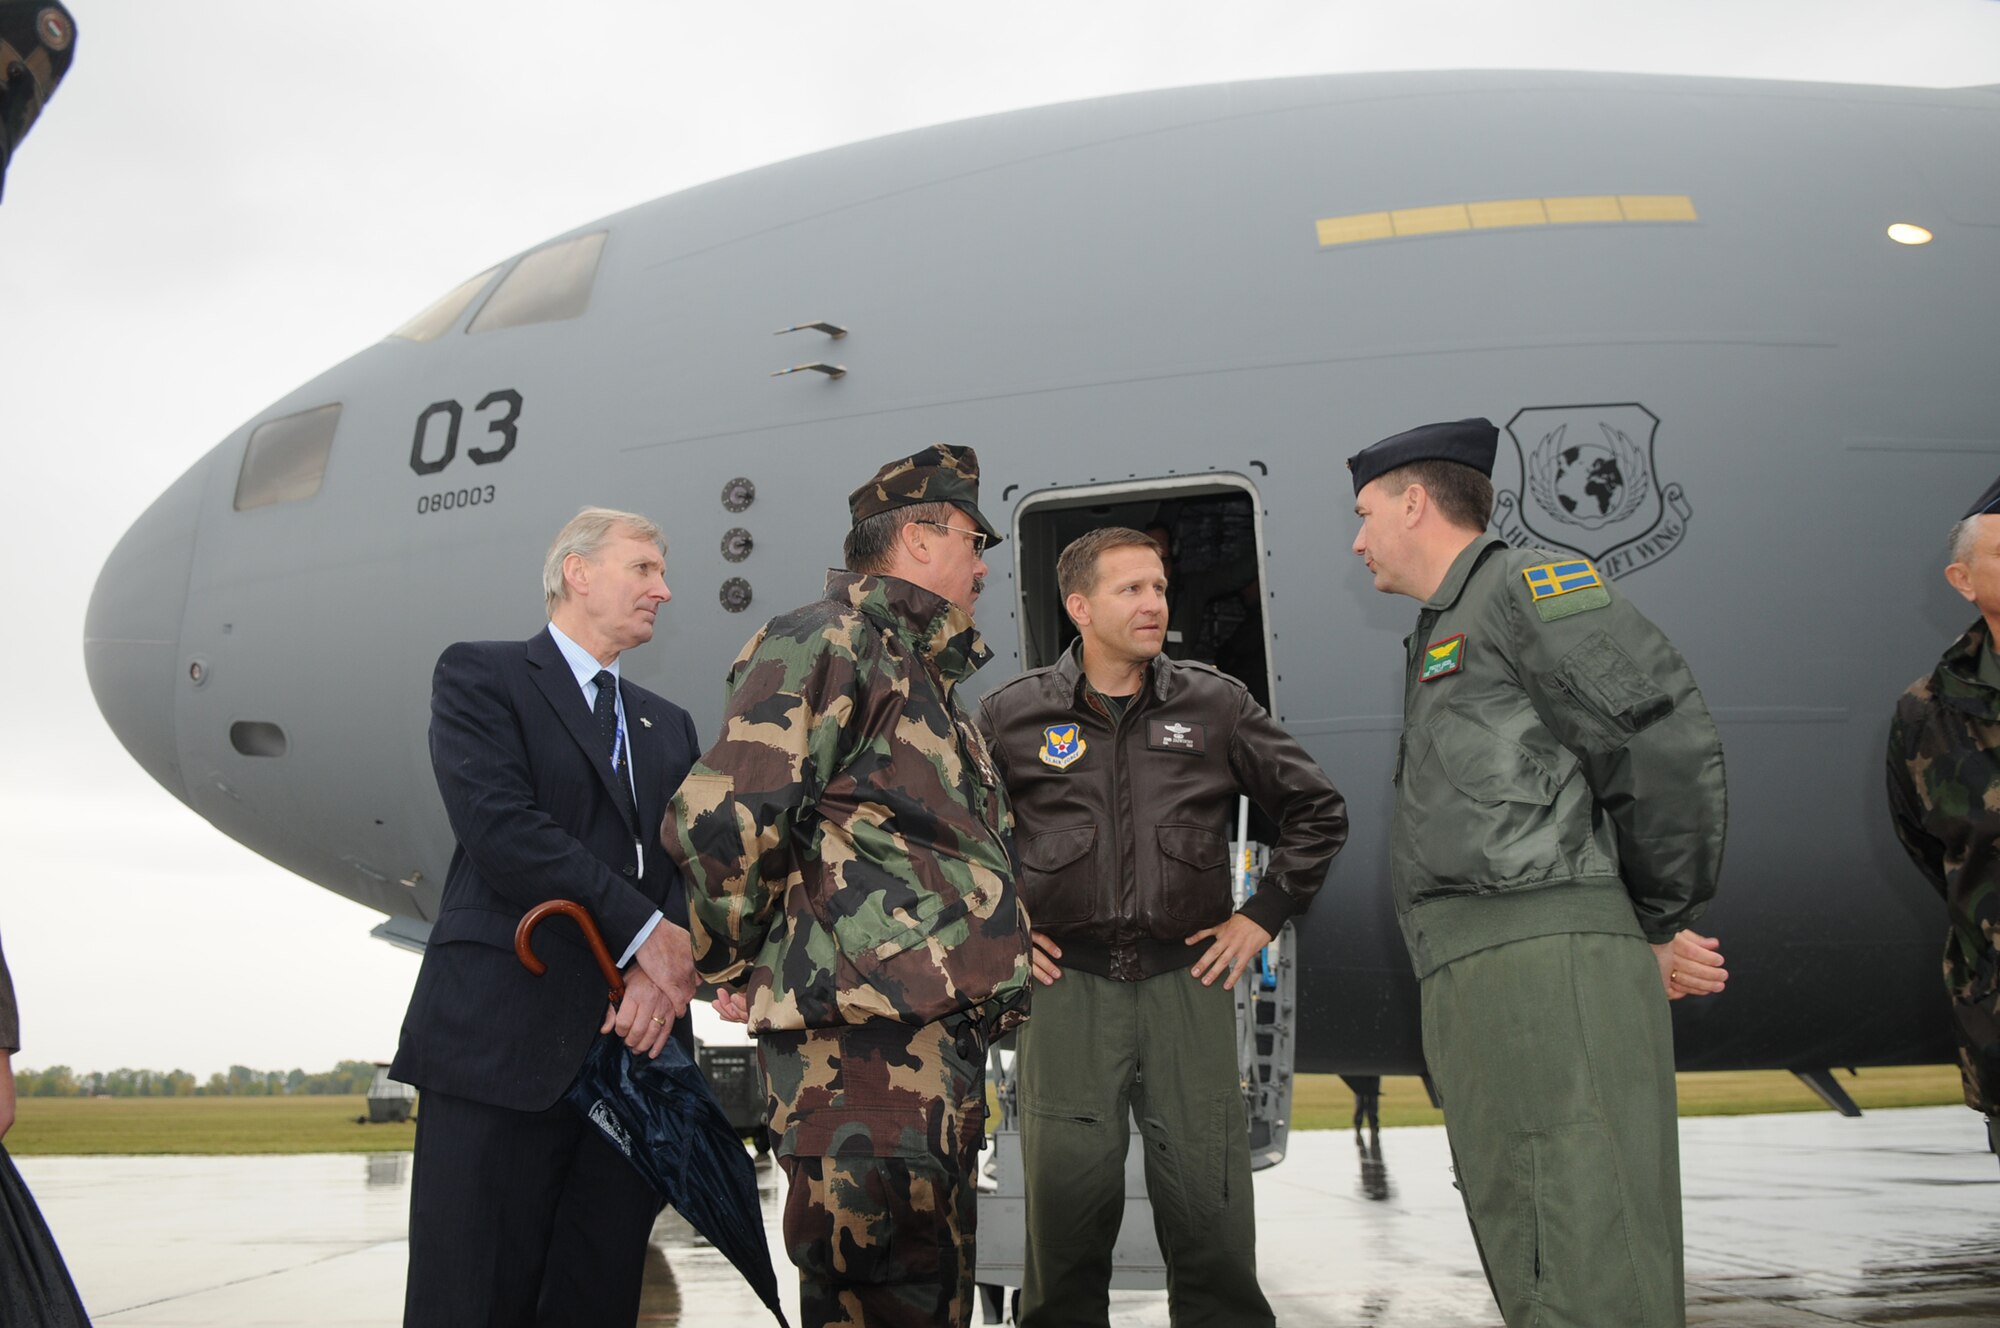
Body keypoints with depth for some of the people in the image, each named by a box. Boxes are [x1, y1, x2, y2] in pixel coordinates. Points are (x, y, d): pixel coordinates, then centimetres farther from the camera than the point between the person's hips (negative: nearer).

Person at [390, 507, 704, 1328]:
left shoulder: (668, 726, 23)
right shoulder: (480, 675, 5)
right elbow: (498, 825, -11)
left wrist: (669, 970, -11)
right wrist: (645, 935, -12)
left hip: (635, 1042, 6)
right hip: (502, 1041, -5)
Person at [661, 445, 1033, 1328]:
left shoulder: (929, 677, 26)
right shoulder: (827, 641, -6)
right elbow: (720, 821, -17)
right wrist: (736, 970, -6)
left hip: (940, 1039, 10)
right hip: (863, 1034, -10)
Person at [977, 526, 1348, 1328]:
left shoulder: (1216, 704, 6)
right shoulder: (1012, 714, 3)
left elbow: (1317, 810, 14)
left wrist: (1264, 915, 8)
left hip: (1188, 980, 1)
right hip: (1066, 984, -1)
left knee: (1212, 1215, 2)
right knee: (1067, 1210, 2)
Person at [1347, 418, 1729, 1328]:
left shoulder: (1525, 583, 2)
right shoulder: (1440, 643, 31)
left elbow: (1672, 746, -8)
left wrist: (1659, 928, 2)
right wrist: (1648, 939, 10)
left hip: (1550, 964, -10)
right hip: (1478, 986, 10)